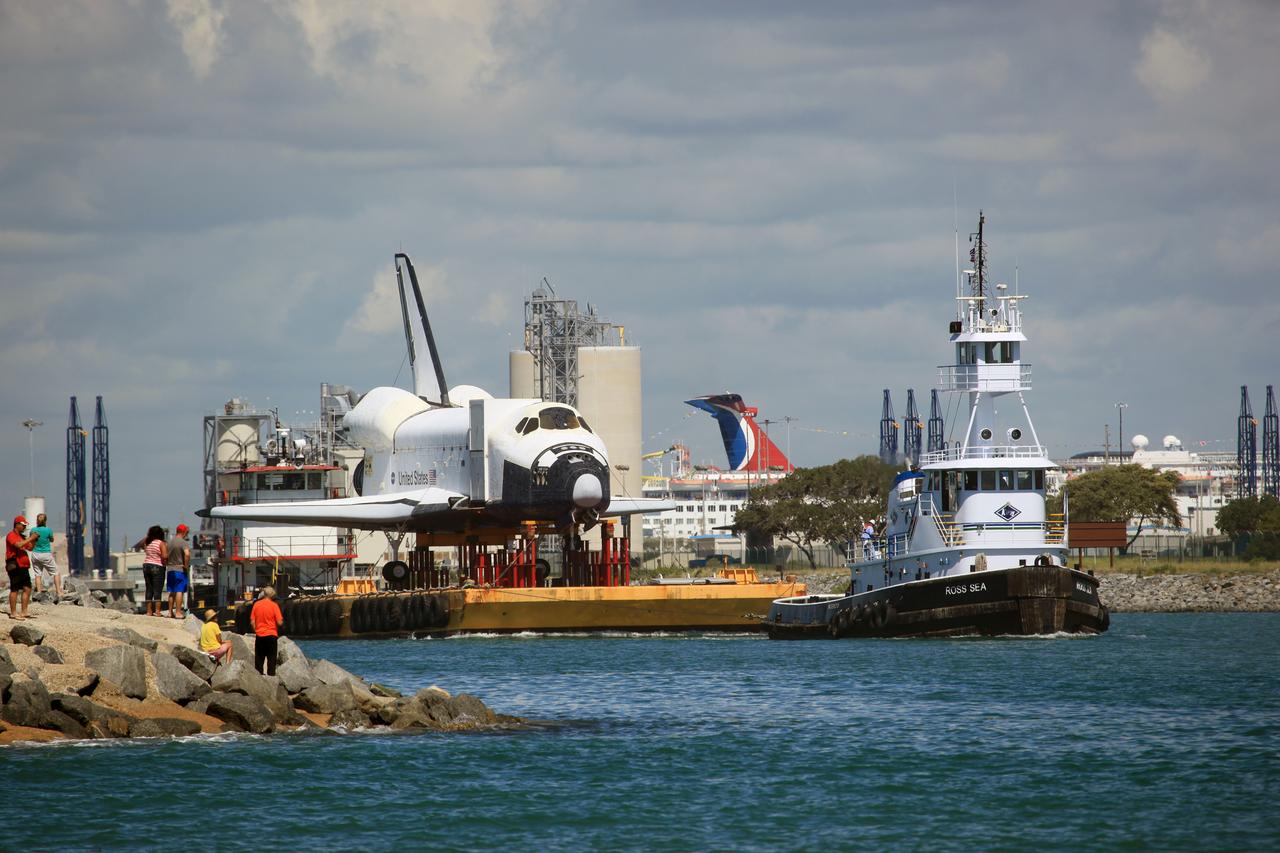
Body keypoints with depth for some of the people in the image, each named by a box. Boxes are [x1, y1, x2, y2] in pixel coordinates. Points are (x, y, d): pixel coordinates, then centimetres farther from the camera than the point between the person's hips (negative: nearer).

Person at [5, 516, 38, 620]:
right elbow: (19, 545, -24)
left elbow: (30, 548, 22)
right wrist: (30, 538, -17)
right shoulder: (11, 535, -8)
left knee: (27, 588, 7)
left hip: (23, 567, 9)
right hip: (15, 566, -9)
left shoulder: (22, 536, 20)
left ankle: (24, 612, 11)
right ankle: (13, 613, -6)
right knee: (14, 589, -7)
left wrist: (34, 540, 5)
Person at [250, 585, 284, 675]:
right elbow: (280, 622, -11)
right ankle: (271, 674, -1)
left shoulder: (256, 604, 1)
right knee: (271, 658, 2)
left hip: (259, 635, 3)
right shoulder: (274, 605, -9)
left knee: (259, 658, 10)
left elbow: (252, 621, 2)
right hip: (271, 635, -3)